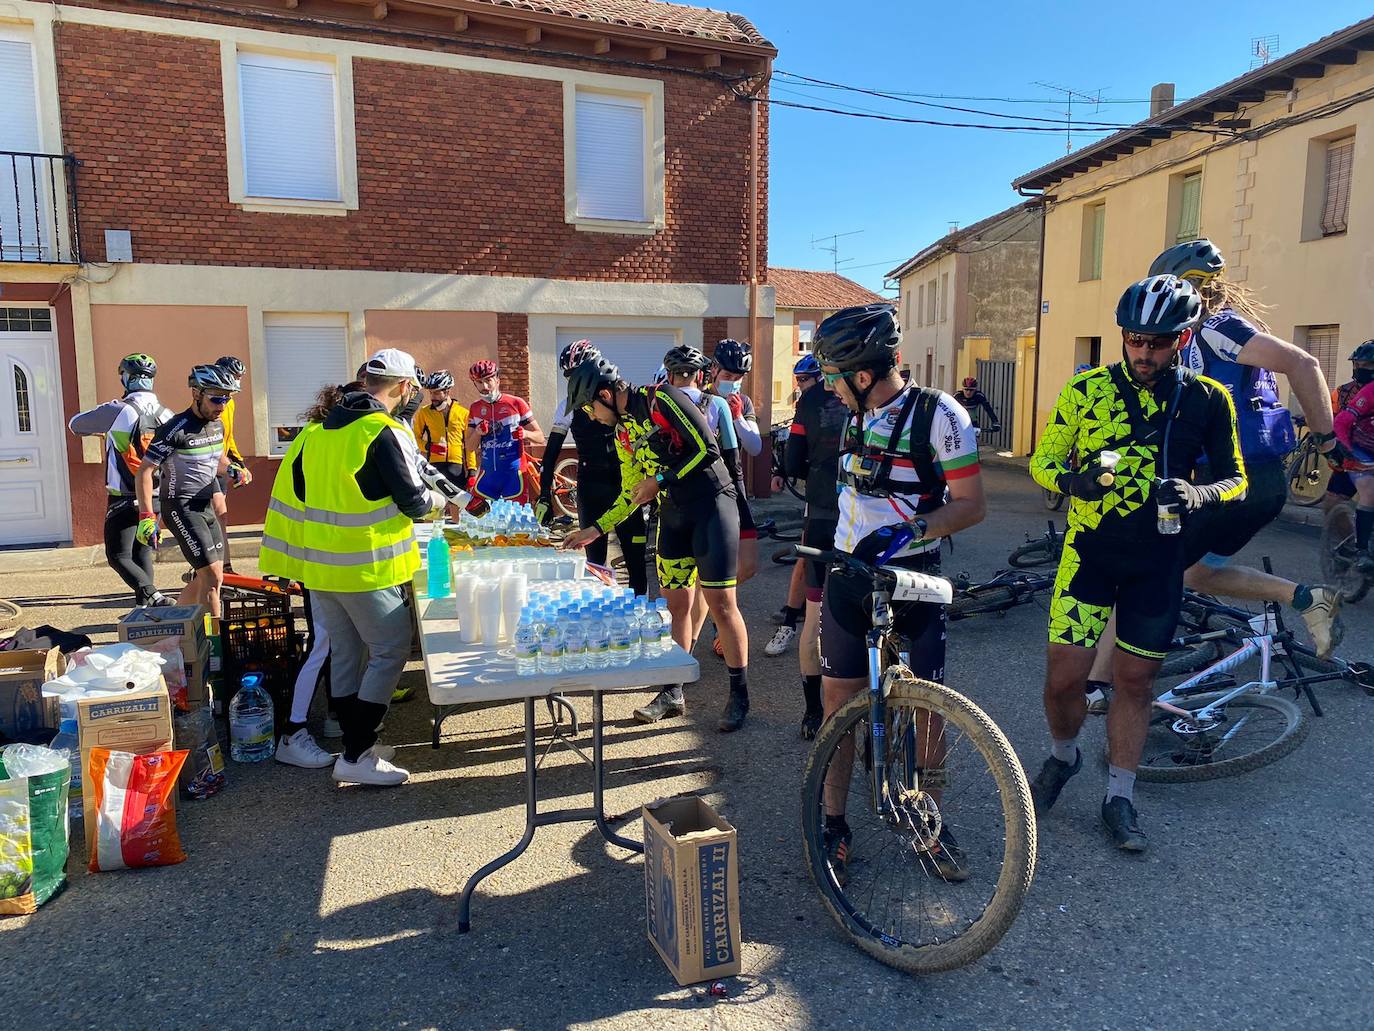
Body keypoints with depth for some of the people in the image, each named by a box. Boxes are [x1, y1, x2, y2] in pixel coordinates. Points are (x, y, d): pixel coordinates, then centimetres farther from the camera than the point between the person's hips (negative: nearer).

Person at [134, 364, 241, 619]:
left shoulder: (217, 426, 7)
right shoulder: (175, 429, -16)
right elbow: (144, 472, -16)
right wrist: (147, 517, -21)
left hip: (206, 507, 8)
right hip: (181, 509, -8)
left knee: (205, 578, 12)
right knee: (212, 576, -15)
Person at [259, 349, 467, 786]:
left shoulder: (317, 430, 7)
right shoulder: (386, 433, -17)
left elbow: (298, 493, 12)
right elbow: (414, 502, -15)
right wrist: (440, 500, 6)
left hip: (320, 562, 8)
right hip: (367, 566, -8)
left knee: (345, 652, 16)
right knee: (390, 652, 3)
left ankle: (356, 743, 27)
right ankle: (355, 757, 3)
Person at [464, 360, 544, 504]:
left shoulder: (516, 403, -3)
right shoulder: (475, 408, 8)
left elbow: (540, 437, 0)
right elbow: (469, 447, 10)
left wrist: (525, 433, -22)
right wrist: (478, 432, -11)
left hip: (513, 472, -3)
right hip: (487, 474, 3)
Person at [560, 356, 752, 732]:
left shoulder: (663, 399, -12)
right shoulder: (623, 432, 11)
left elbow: (708, 449, -18)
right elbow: (630, 494, 19)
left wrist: (661, 481, -16)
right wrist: (595, 529, 15)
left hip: (711, 503, -7)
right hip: (672, 513, 8)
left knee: (720, 602, -7)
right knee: (676, 603, 9)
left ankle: (739, 696, 5)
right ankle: (673, 692, 20)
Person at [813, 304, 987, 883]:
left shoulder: (939, 415, -13)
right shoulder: (856, 417, 6)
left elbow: (971, 505, -14)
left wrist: (908, 530, -29)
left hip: (911, 579, -5)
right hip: (848, 575, 5)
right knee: (839, 701, 6)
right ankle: (834, 822, 20)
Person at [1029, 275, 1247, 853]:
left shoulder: (1208, 400, 0)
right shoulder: (1086, 390, -4)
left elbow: (1235, 478, 5)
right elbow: (1042, 461, 0)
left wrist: (1199, 493, -18)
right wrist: (1072, 481, -24)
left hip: (1158, 559, 1)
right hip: (1090, 550, -1)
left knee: (1135, 679, 9)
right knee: (1064, 678, -4)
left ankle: (1119, 797, 25)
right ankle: (1063, 756, 28)